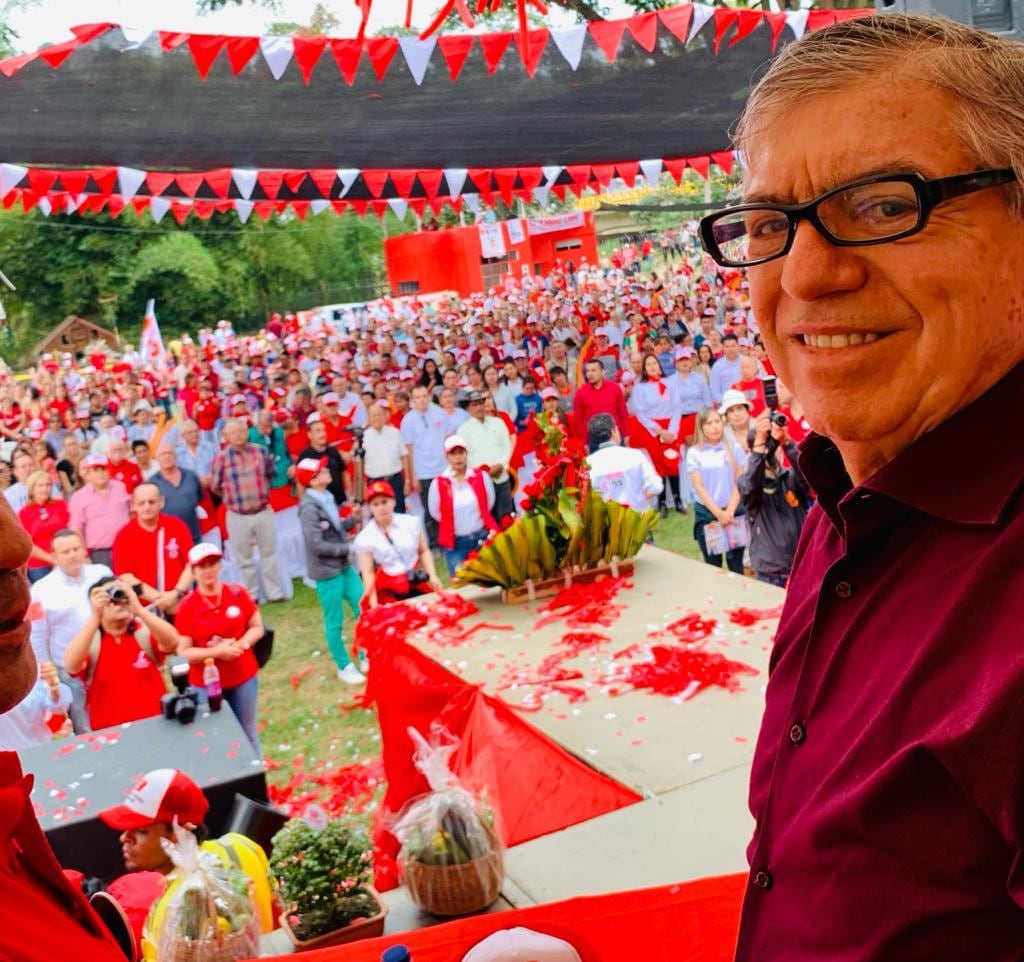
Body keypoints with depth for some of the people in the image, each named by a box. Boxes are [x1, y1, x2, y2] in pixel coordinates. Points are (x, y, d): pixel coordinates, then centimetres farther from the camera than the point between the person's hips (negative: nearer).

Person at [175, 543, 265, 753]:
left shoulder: (238, 594, -5)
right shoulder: (186, 607, -11)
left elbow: (257, 628, 3)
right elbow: (183, 653, -11)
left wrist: (240, 645, -16)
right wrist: (216, 652, -22)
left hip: (244, 678, 2)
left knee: (248, 734, 15)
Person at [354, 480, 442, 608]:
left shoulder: (411, 522, 0)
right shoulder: (365, 538, -6)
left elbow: (424, 551, 10)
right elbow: (368, 572, -6)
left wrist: (432, 575, -2)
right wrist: (373, 602, -14)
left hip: (419, 585, 2)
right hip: (390, 592, -2)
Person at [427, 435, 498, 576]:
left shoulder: (481, 476, -3)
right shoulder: (438, 483, -11)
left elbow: (489, 504, 8)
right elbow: (435, 512, 1)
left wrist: (475, 519, 7)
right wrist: (453, 523, 6)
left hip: (482, 537, 2)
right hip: (455, 543, -2)